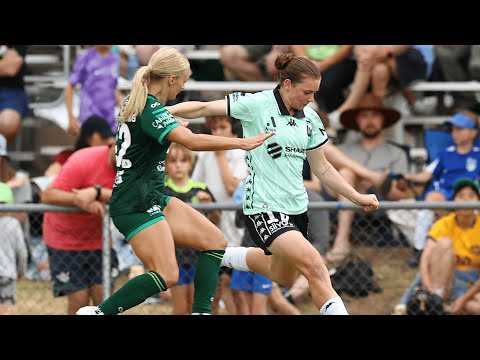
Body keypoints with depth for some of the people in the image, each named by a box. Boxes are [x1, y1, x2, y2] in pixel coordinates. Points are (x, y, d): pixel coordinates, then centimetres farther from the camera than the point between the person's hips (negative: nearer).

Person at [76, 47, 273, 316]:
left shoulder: (135, 102, 10)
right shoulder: (151, 110, -19)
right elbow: (192, 141, -34)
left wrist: (174, 127, 50)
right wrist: (242, 143, -30)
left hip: (153, 199, 11)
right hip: (135, 205, -11)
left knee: (215, 241, 4)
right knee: (167, 276, -18)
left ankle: (201, 311, -2)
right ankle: (98, 312, -10)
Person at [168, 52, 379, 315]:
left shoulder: (310, 119, 6)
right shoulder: (257, 105, -12)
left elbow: (322, 169, 16)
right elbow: (205, 108, -14)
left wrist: (357, 197, 13)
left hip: (296, 207, 8)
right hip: (265, 209, -8)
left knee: (283, 277, 22)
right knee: (315, 267, -23)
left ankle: (223, 256, 43)